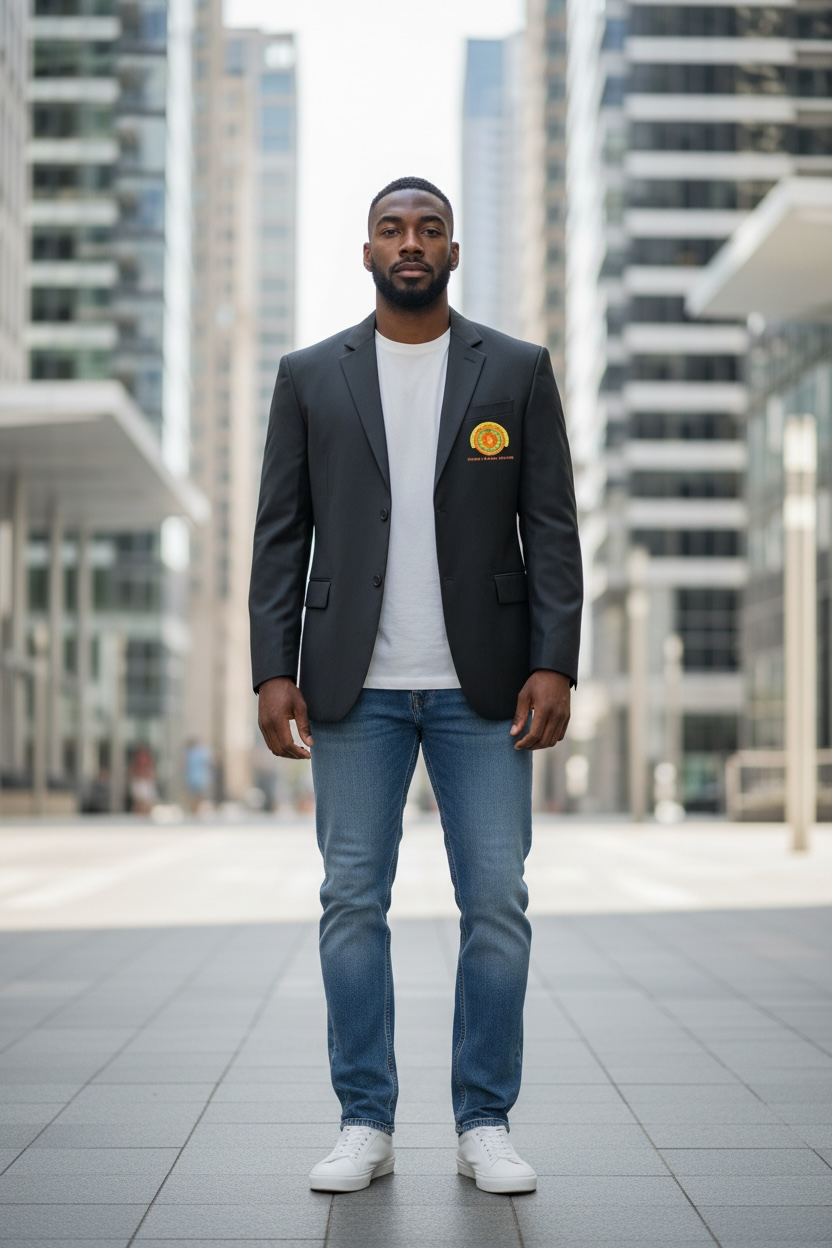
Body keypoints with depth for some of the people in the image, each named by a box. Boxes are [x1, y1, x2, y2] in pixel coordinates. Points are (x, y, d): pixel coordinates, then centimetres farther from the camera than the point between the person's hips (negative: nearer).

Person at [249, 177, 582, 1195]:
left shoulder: (518, 371, 7)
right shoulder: (310, 377, 8)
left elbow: (551, 527, 2)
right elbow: (281, 533, 5)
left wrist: (554, 665, -7)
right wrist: (274, 672, -3)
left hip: (482, 686, 0)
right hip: (355, 687, 1)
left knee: (497, 904, 0)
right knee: (352, 902, 2)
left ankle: (485, 1124, 12)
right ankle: (365, 1123, 13)